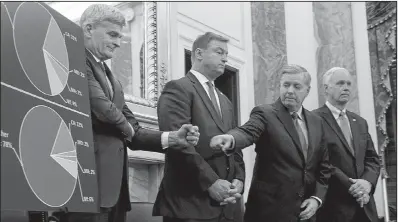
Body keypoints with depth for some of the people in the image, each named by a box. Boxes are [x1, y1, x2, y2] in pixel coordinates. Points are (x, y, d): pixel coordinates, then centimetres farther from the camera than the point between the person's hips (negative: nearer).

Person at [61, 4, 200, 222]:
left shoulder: (111, 78, 22)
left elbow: (131, 133, 16)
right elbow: (103, 110, -20)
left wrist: (170, 138, -1)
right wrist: (126, 128, 1)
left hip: (113, 184, 9)